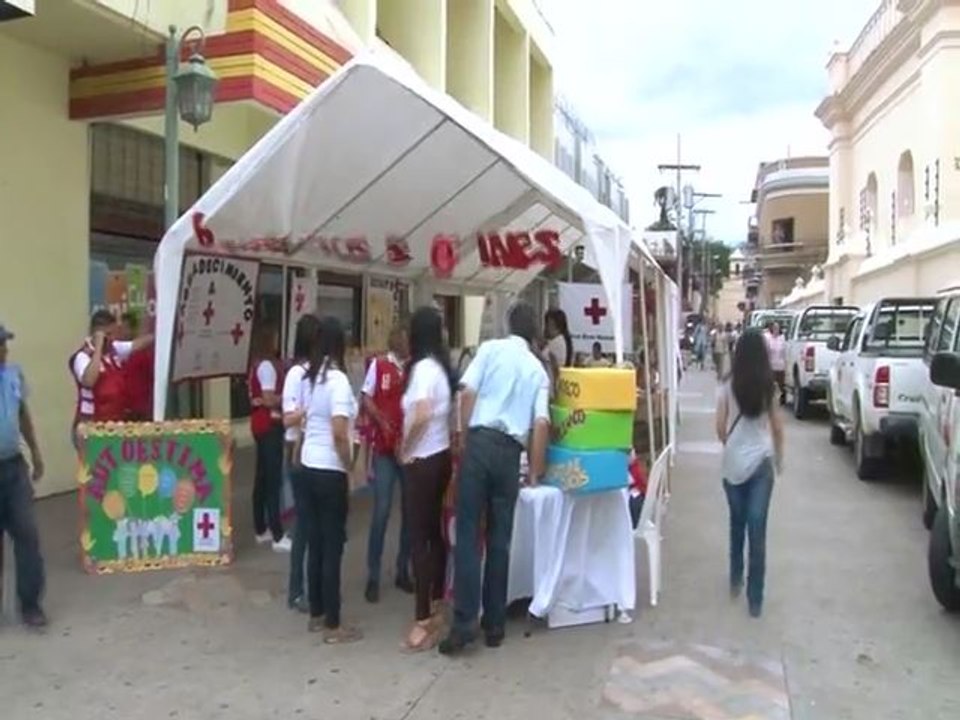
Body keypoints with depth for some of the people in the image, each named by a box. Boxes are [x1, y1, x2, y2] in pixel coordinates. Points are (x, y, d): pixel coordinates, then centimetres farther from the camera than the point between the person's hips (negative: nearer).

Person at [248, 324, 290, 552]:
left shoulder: (256, 364, 13)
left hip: (260, 423, 10)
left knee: (262, 476, 14)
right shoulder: (268, 365, -16)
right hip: (270, 424, -10)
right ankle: (278, 537, -6)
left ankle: (261, 530, 24)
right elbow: (269, 399, -20)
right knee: (274, 479, -8)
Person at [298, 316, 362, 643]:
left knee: (315, 543, 15)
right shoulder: (337, 380, -16)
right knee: (332, 546, 1)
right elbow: (339, 433, -23)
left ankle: (316, 615, 26)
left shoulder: (308, 377, 6)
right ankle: (333, 625, 10)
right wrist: (350, 466, -10)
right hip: (330, 472, -7)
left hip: (307, 468, 7)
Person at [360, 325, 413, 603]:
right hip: (384, 448, -3)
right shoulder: (378, 365, -2)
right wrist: (383, 422, -17)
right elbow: (366, 401, -2)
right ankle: (373, 577, 7)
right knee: (381, 512, -4)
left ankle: (403, 571, 23)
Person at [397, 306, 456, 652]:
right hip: (441, 457, 9)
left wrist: (404, 449, -15)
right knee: (435, 532, 18)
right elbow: (441, 413, 8)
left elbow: (421, 415, -29)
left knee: (418, 538, -4)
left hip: (421, 461, -9)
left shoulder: (423, 367, -17)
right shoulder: (442, 367, 8)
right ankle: (436, 604, 31)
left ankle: (423, 621, 0)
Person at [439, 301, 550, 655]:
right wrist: (535, 471, 12)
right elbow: (540, 424, 3)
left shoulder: (490, 348, 5)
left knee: (468, 535, 0)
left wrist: (465, 439, 7)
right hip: (511, 452, 3)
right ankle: (494, 624, 16)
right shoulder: (538, 370, 12)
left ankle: (465, 622, -3)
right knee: (499, 540, 10)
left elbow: (468, 393, -5)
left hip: (480, 442, -3)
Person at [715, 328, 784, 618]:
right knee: (757, 530, 0)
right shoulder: (770, 387, -4)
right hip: (761, 462, -1)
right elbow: (777, 428, 4)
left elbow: (720, 428, -3)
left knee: (737, 523, 20)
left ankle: (735, 580, 33)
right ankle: (755, 599, 3)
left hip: (733, 463, 1)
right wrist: (779, 458, 20)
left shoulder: (728, 387, -5)